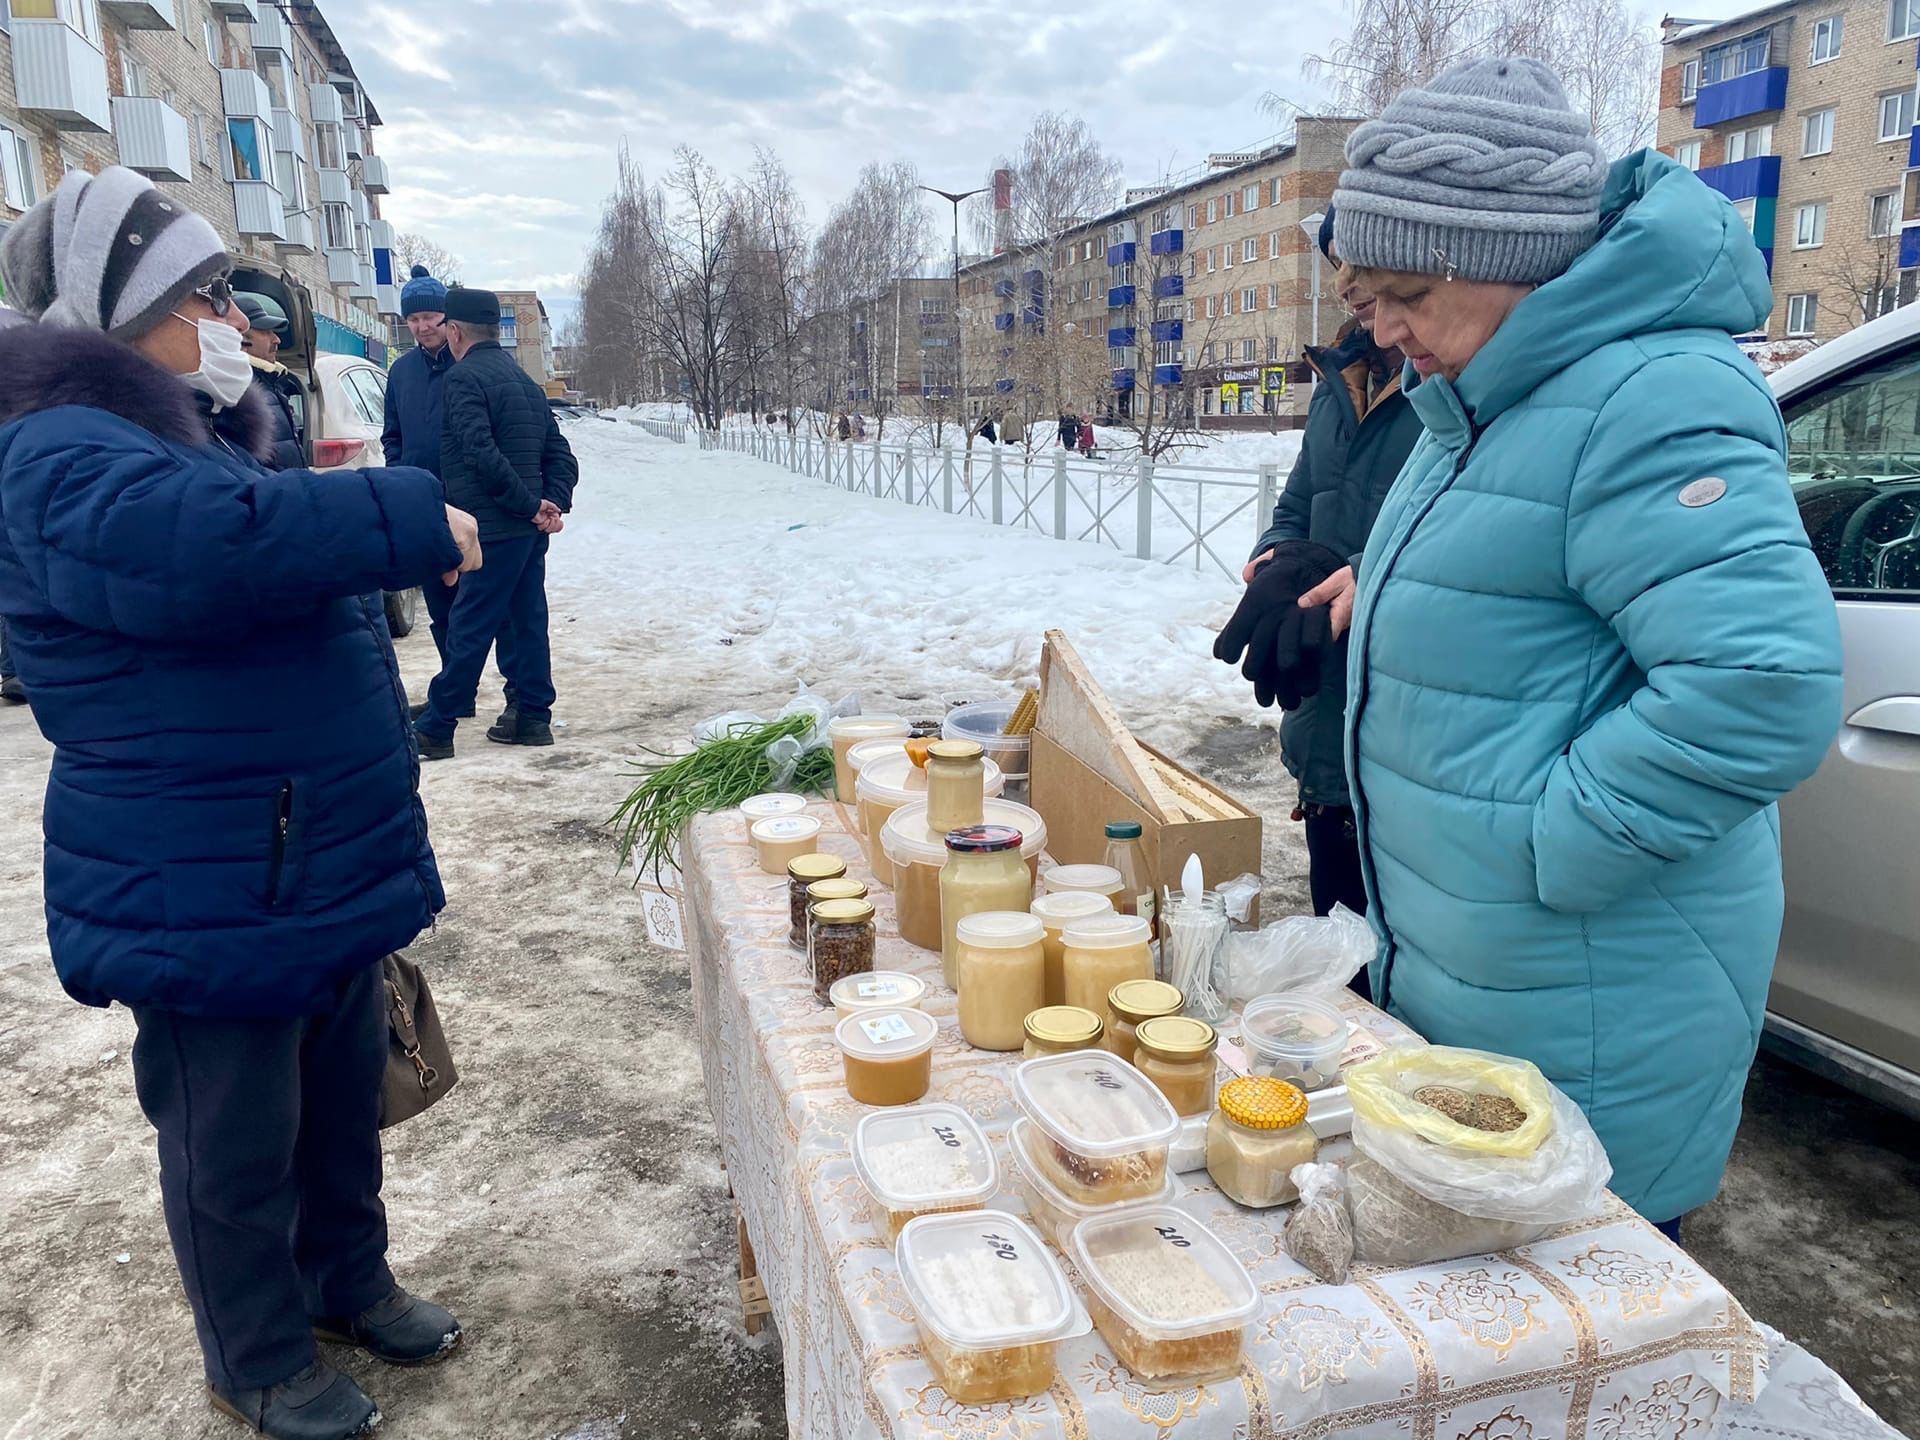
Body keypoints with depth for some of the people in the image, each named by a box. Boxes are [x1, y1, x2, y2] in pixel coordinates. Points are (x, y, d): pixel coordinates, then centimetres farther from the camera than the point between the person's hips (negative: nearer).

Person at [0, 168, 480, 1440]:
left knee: (344, 1098, 22)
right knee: (236, 1146, 10)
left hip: (326, 871, 9)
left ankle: (349, 1280, 42)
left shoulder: (192, 437, 14)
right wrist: (414, 520, -30)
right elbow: (209, 544, -42)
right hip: (206, 903, -9)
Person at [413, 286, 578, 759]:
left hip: (494, 528, -8)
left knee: (469, 628, -4)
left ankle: (435, 729, 2)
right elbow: (558, 451, 13)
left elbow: (482, 454, -21)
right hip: (529, 527, 8)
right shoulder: (523, 380, 17)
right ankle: (532, 716, 17)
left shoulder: (464, 378, -10)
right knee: (525, 619, 13)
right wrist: (553, 502, 0)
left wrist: (531, 505, -15)